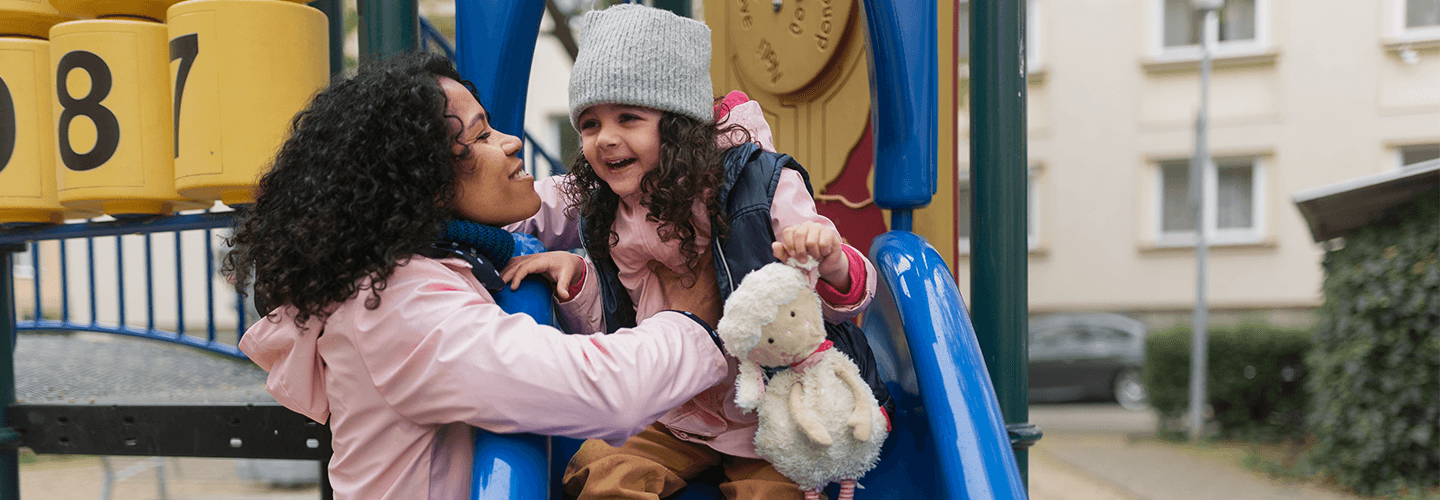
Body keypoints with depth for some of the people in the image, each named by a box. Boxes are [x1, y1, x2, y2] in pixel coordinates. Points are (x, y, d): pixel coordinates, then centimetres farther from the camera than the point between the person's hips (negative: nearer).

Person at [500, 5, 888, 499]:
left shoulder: (759, 185, -16)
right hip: (677, 413, 4)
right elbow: (610, 331, 10)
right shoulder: (603, 214, -1)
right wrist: (575, 278, -9)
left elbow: (838, 303, -16)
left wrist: (831, 264, -40)